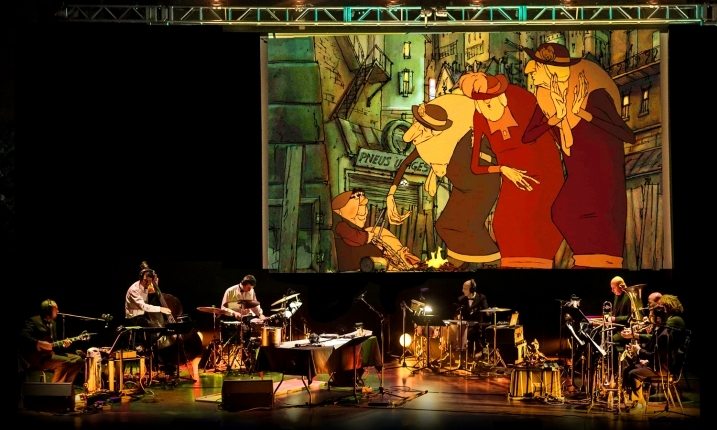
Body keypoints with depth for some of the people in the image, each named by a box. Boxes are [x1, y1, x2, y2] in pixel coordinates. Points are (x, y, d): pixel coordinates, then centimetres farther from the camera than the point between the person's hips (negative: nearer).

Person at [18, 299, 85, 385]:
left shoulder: (53, 323, 18)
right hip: (37, 357, -9)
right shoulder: (34, 321, -8)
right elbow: (23, 335, -23)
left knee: (78, 360, -2)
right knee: (65, 362, -28)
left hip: (50, 353, 9)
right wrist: (39, 343, -30)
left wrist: (62, 344, 2)